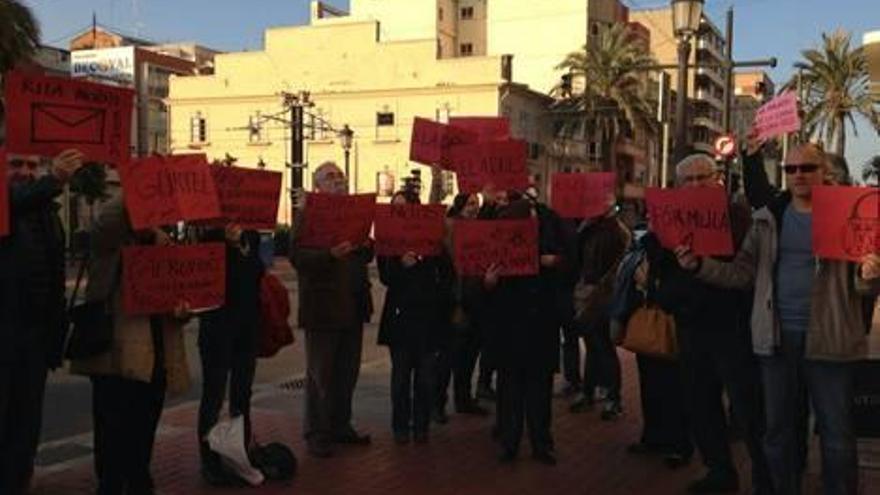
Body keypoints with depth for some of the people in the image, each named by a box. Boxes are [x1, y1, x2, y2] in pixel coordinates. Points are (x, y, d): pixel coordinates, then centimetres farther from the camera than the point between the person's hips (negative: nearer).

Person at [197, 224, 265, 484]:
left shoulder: (252, 236, 7)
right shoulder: (214, 235, -9)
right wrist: (227, 242, -30)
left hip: (248, 325, 6)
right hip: (218, 325, -6)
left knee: (243, 393, 12)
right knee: (213, 394, 0)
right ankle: (209, 460, 8)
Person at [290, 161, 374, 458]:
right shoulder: (307, 214, -5)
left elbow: (365, 257, 16)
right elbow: (297, 257, -16)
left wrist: (366, 246, -6)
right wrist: (330, 255, -28)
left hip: (352, 305, 6)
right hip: (322, 306, -6)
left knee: (348, 372, 12)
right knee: (320, 373, 2)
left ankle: (341, 426, 25)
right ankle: (317, 434, 11)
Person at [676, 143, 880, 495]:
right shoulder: (768, 218, 8)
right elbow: (742, 273, 4)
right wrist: (699, 265, -11)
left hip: (826, 340, -3)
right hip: (777, 338, 3)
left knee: (837, 436, 6)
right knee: (779, 430, 14)